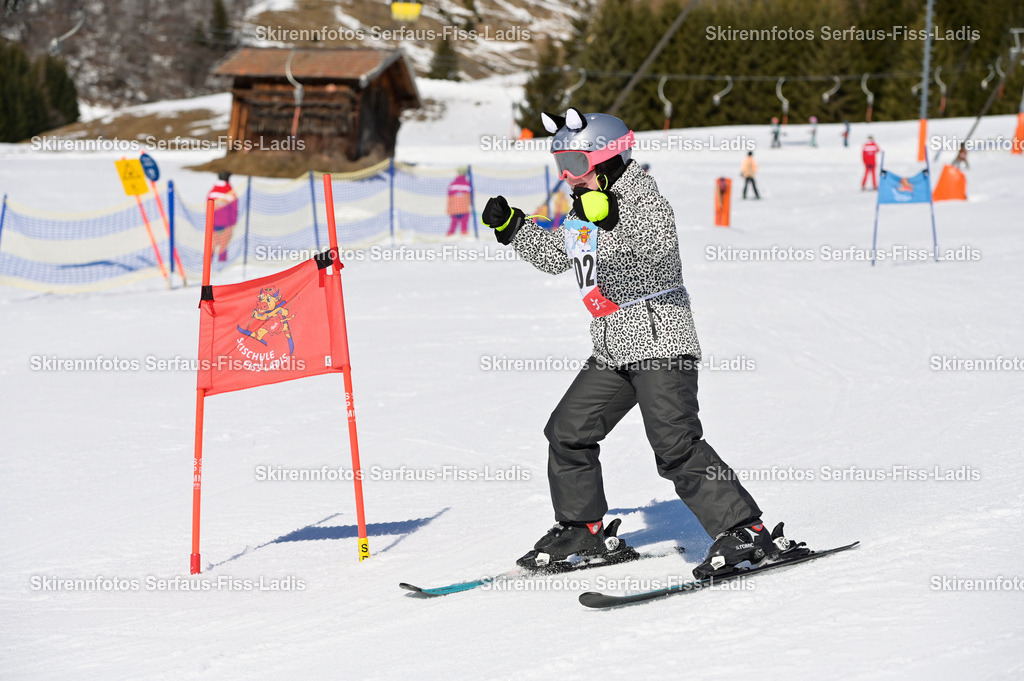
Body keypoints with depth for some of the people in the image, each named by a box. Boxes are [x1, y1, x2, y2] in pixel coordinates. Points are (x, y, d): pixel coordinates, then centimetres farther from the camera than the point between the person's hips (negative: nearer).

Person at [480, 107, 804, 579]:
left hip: (659, 342, -9)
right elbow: (553, 255, 31)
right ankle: (584, 529, 27)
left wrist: (612, 220, -44)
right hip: (611, 352, 9)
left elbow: (658, 243, -32)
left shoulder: (642, 197, -11)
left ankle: (744, 530, -19)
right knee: (568, 432, 11)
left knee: (675, 443, -21)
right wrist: (511, 225, 21)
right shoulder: (585, 208, 14)